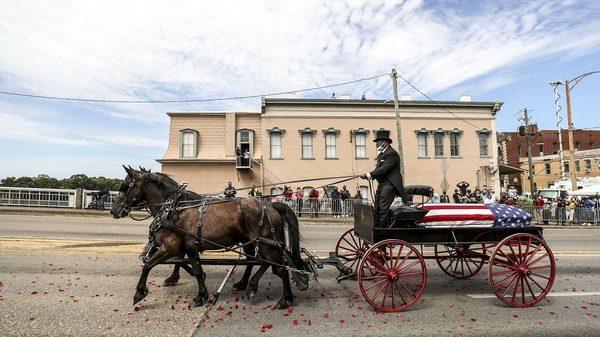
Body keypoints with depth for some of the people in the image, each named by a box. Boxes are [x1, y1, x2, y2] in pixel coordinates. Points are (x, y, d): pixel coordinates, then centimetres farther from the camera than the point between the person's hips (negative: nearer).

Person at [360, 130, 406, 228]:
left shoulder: (391, 153, -11)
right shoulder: (381, 154, 20)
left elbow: (384, 169, -20)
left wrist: (369, 175, -20)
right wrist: (369, 175, -3)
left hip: (389, 184, -10)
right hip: (381, 184, 10)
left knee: (383, 208, -13)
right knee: (377, 208, 10)